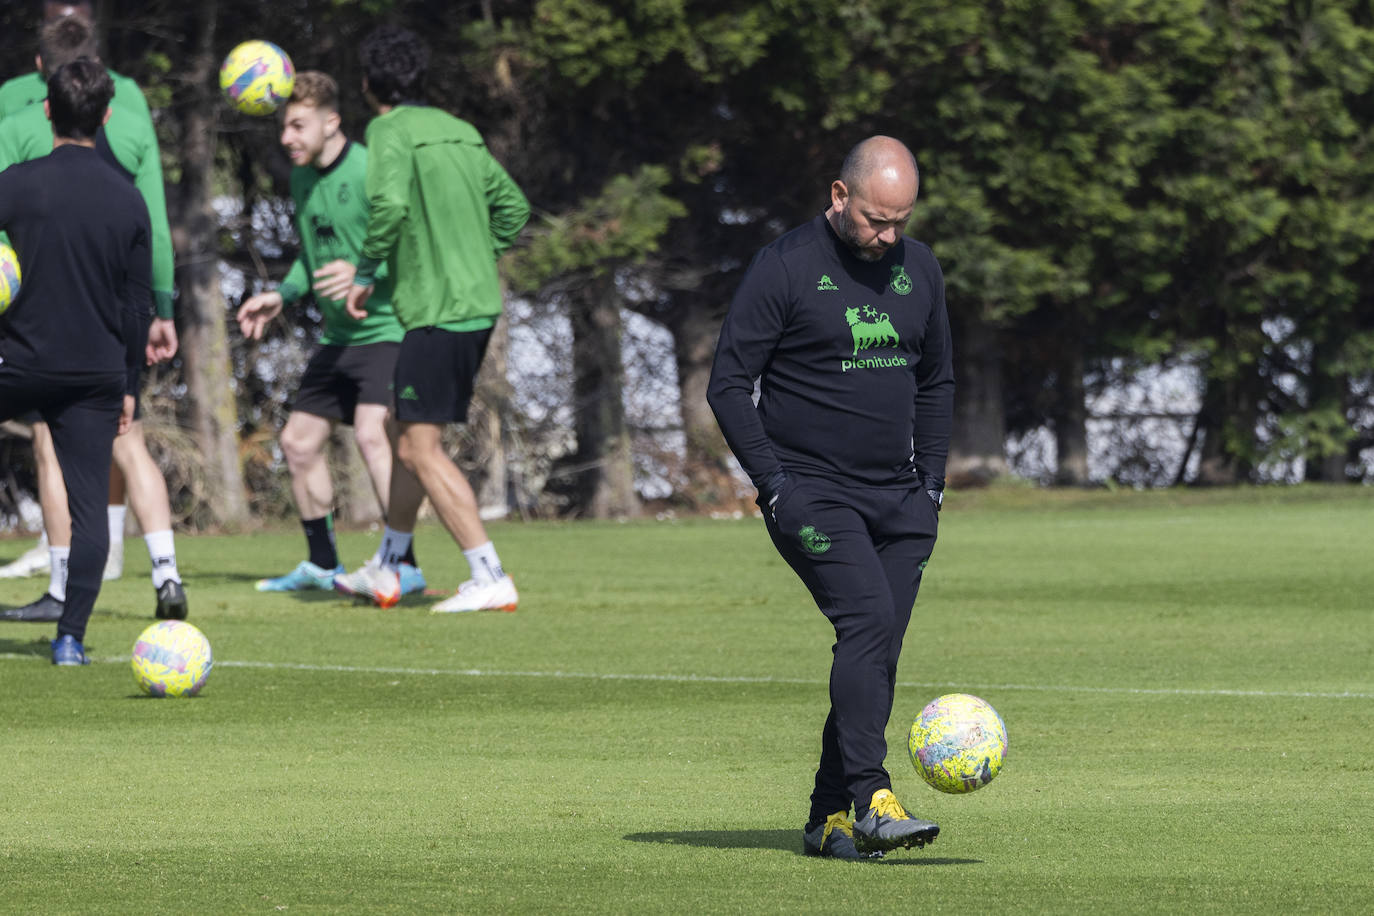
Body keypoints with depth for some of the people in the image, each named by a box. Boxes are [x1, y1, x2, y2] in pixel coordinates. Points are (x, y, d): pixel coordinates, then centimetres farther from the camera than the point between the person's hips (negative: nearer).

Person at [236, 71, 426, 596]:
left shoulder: (369, 171, -17)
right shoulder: (302, 179, 9)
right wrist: (282, 295, 11)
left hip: (387, 330, -9)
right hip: (338, 337, 9)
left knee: (372, 433, -26)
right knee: (299, 440, 12)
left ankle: (406, 565, -24)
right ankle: (322, 565, 28)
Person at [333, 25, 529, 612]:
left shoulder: (390, 132, -9)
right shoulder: (460, 133, 15)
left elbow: (390, 205, -26)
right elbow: (512, 207, 19)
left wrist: (365, 274, -13)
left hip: (437, 313, -9)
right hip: (479, 306, 9)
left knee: (422, 449, -6)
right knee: (410, 438, 19)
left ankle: (490, 580, -11)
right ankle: (386, 570, 28)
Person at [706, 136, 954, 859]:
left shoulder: (918, 270, 11)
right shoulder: (785, 269, -8)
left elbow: (935, 383, 22)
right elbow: (728, 384, -7)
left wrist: (931, 482, 13)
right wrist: (774, 484, -13)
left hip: (899, 499, 6)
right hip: (810, 493, -6)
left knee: (875, 652, 1)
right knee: (868, 618, -24)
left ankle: (829, 819, 9)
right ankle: (871, 799, -28)